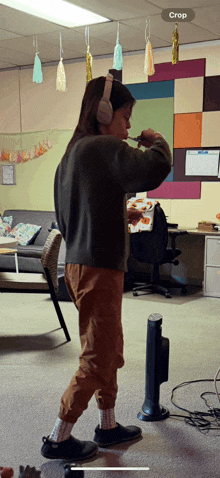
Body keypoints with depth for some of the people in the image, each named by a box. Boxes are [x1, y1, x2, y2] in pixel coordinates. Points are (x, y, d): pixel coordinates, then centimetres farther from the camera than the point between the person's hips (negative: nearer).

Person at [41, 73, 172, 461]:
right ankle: (58, 439, 14)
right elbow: (155, 169, -29)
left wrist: (118, 219, 18)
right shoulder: (103, 148, -15)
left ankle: (108, 426, 34)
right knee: (97, 358, 2)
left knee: (109, 349, 20)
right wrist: (157, 142, -7)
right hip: (99, 269, -10)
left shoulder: (72, 154, 14)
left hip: (78, 265, 10)